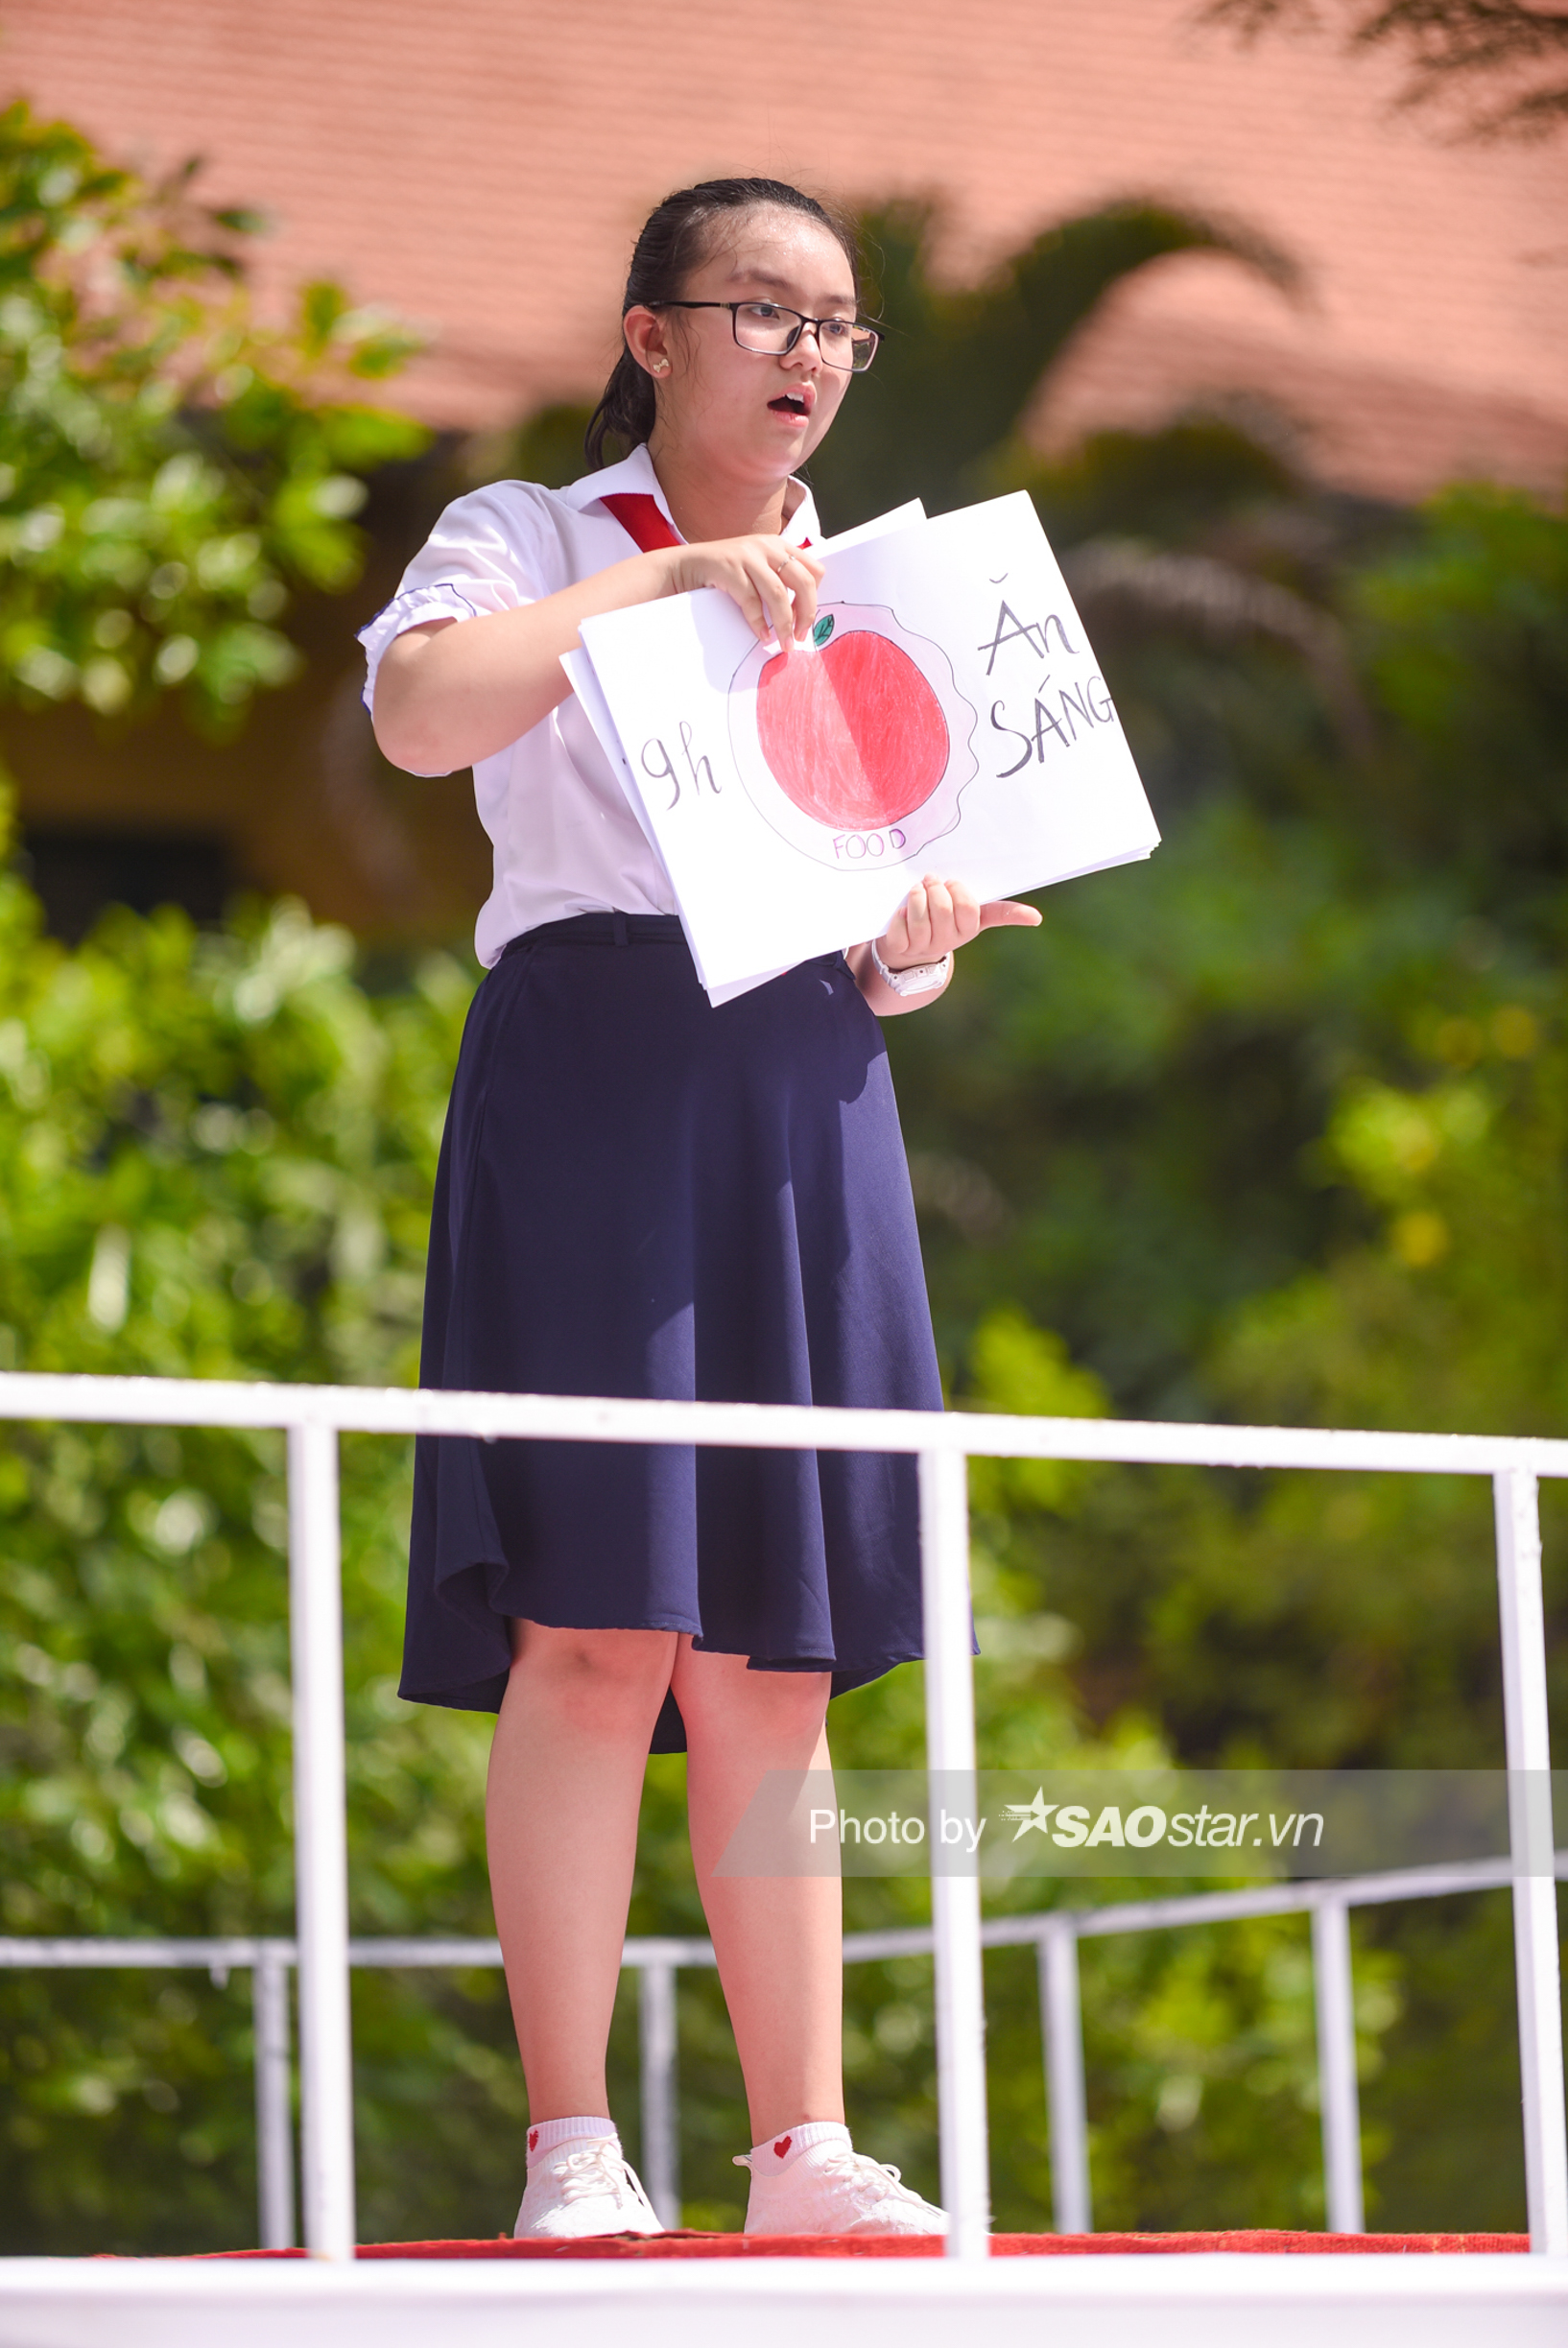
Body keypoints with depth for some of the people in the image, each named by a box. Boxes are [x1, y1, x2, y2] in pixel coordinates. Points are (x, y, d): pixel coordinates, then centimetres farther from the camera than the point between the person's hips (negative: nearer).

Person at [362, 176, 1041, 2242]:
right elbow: (418, 713, -16)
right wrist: (666, 578, -15)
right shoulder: (534, 541, 8)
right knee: (595, 1626, -13)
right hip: (592, 1078, -5)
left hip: (804, 1098, 5)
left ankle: (804, 2146, 2)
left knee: (776, 1661, 2)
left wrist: (921, 947, -2)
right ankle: (573, 2148, -12)